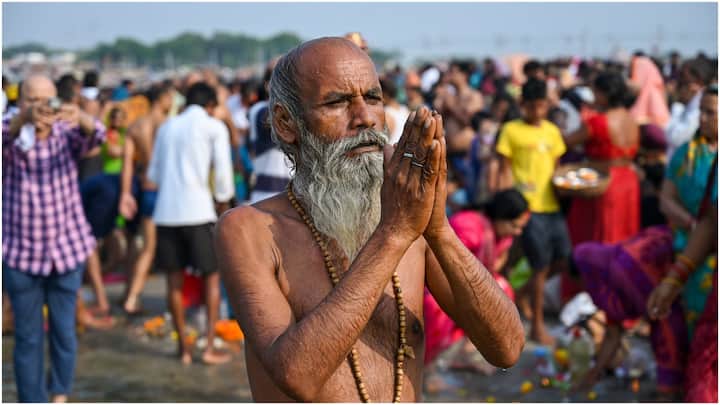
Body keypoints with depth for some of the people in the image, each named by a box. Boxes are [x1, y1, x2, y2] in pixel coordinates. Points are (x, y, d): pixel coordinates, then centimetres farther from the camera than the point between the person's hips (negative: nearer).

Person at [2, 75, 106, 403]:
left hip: (67, 250, 1)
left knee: (65, 332, 9)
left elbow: (95, 135, -24)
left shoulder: (67, 135, -3)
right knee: (28, 337, 6)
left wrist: (79, 115, -48)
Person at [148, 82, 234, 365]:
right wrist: (224, 197, 14)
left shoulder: (167, 127, 15)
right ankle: (209, 347, 2)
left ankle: (183, 347, 15)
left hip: (166, 211, 4)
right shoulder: (214, 127, 3)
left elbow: (153, 174, 17)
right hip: (198, 210, -4)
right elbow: (223, 171, -3)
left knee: (175, 278, 11)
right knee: (212, 276, 7)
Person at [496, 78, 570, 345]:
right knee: (541, 264, -4)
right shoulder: (511, 130, -2)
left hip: (552, 204, 6)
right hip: (528, 206, -6)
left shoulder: (552, 131, 14)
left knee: (562, 259, 7)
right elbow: (504, 169, -2)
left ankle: (523, 293, 30)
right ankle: (537, 326, 8)